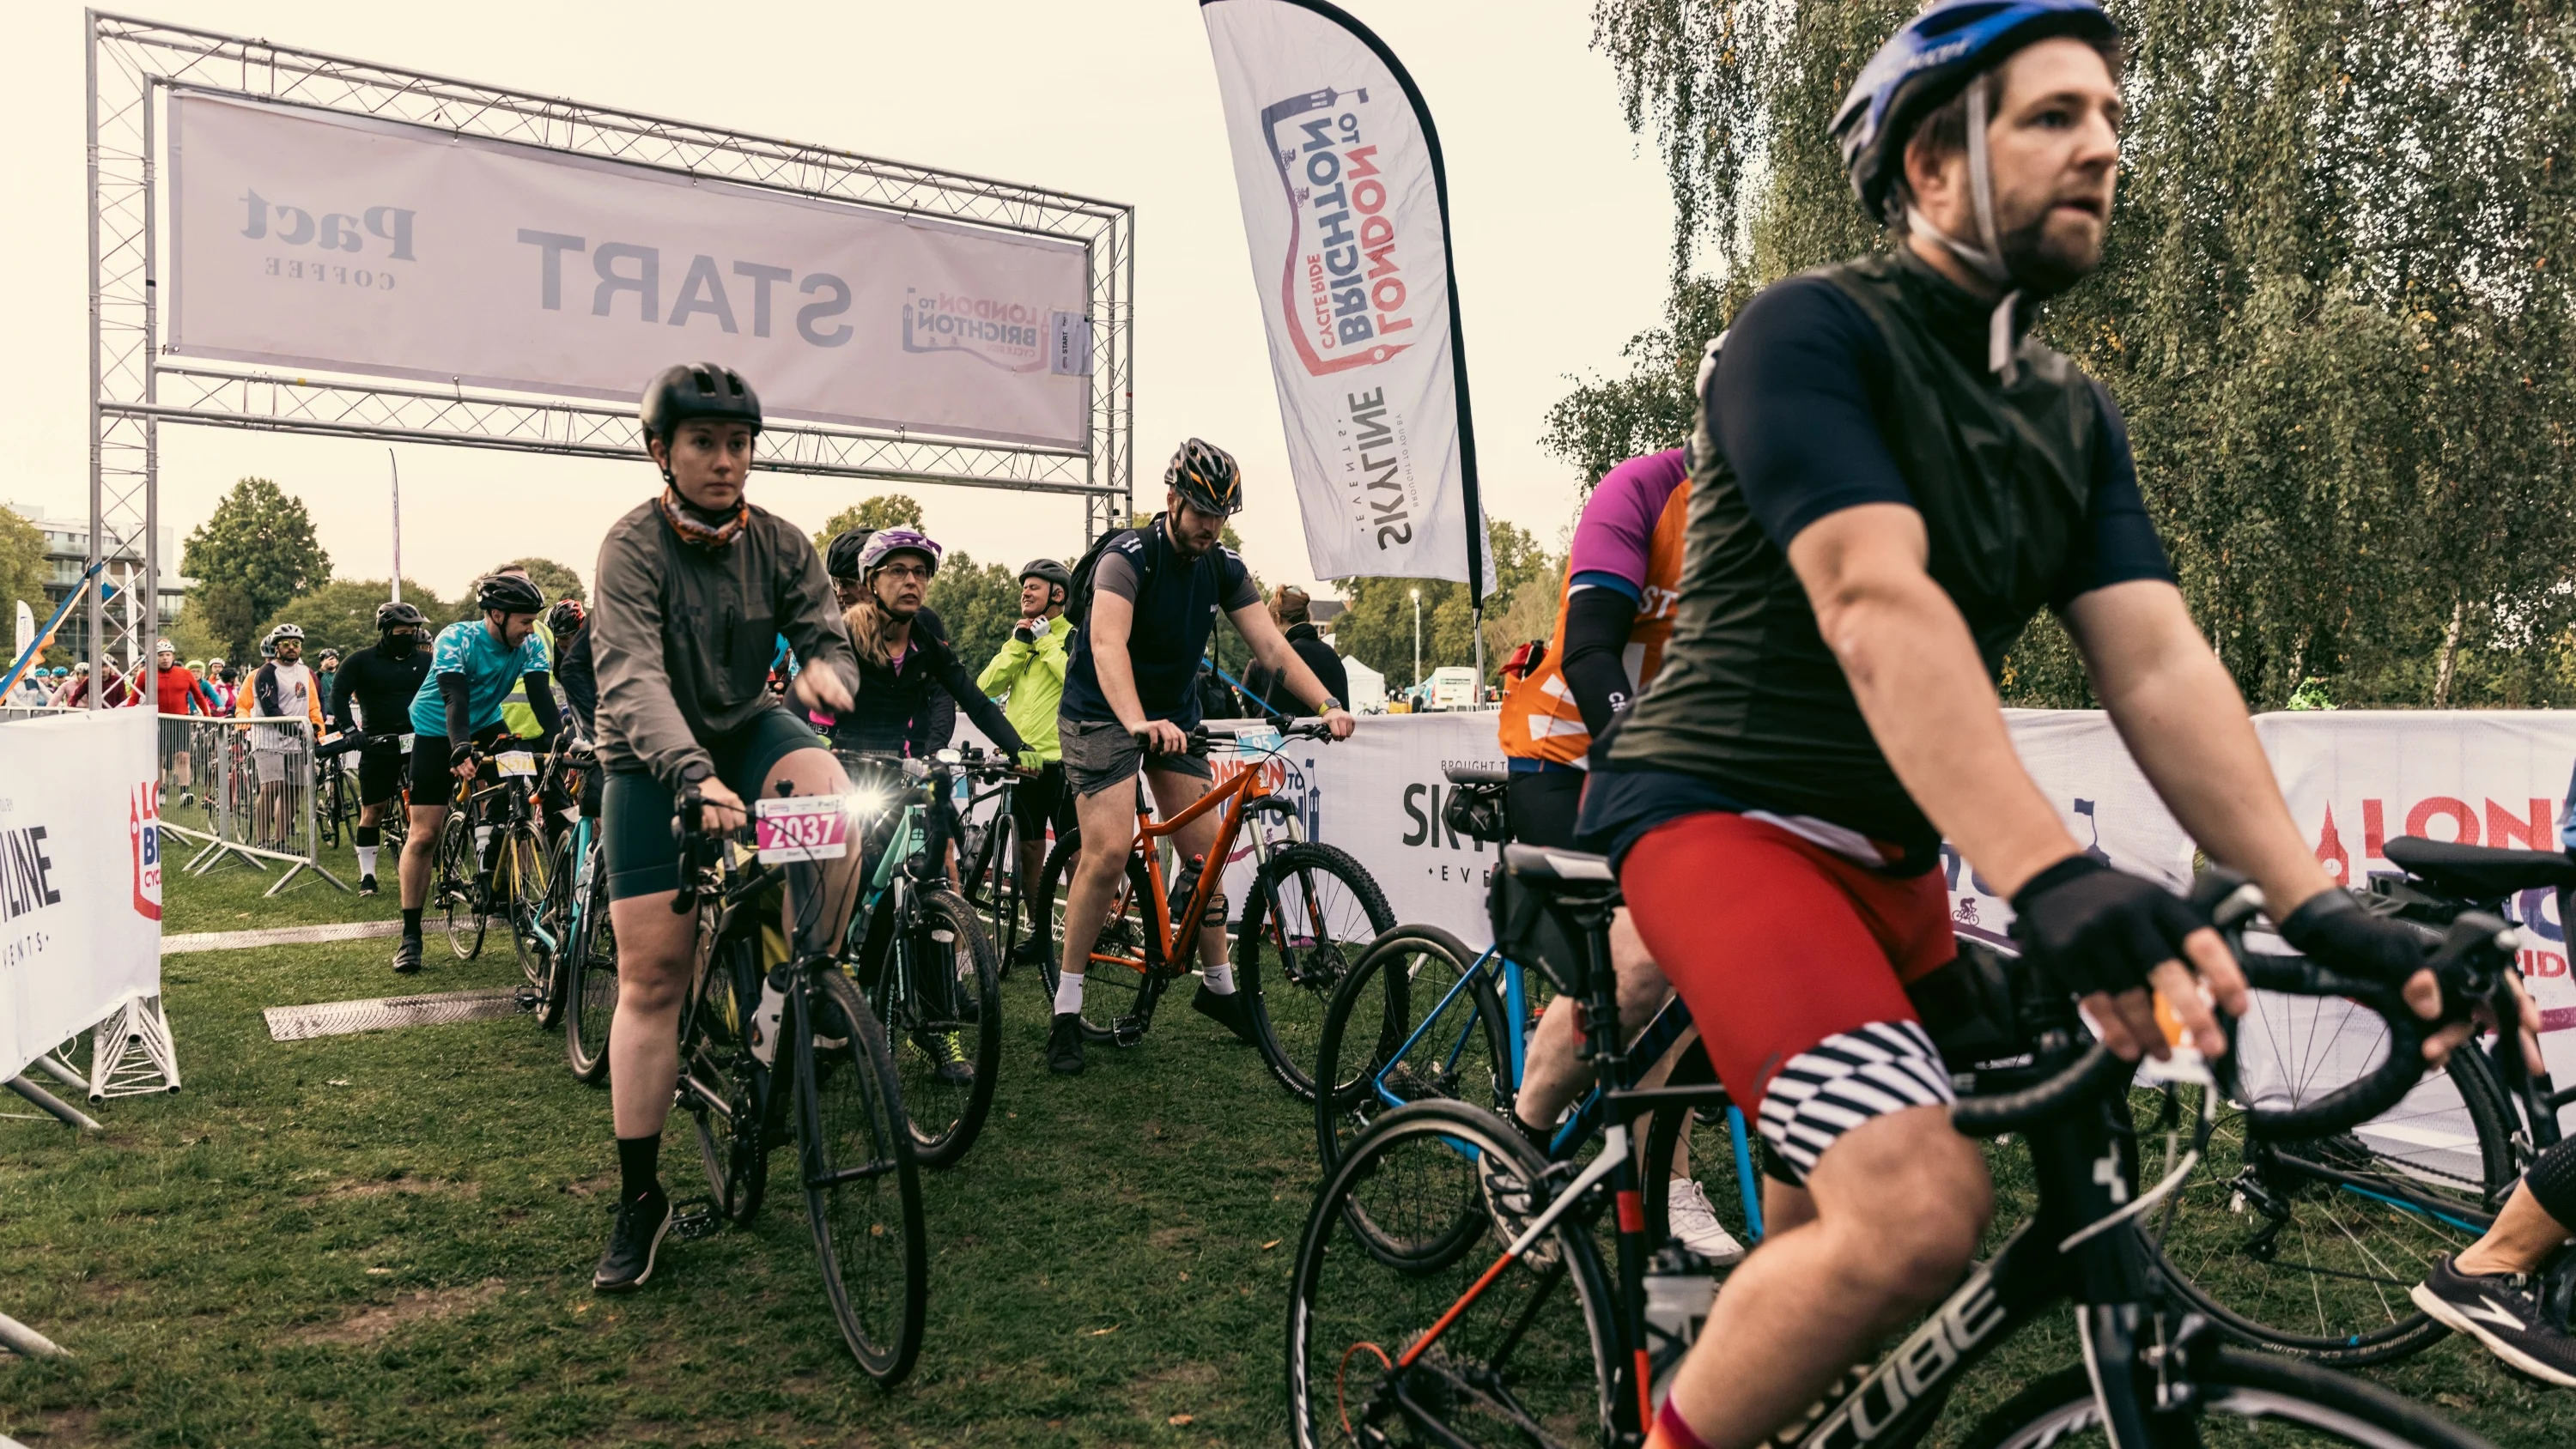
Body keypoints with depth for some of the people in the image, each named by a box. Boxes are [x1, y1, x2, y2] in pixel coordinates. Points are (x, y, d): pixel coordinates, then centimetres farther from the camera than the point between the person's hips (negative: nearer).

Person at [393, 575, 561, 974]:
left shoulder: (530, 646, -15)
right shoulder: (455, 640, -27)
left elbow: (541, 696, -24)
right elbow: (455, 698, -38)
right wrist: (460, 751, -53)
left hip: (486, 725, 4)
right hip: (438, 732, -4)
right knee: (423, 836, -5)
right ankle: (410, 936, 2)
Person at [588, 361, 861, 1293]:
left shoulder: (780, 544, -6)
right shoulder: (633, 547, -19)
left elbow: (827, 634, -9)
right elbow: (631, 678, -31)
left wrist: (825, 667, -36)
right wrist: (691, 774, -48)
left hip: (749, 727, 3)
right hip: (654, 759, -3)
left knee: (835, 807, -33)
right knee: (652, 972, -6)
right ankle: (640, 1196, 5)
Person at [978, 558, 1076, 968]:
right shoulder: (1020, 635, 18)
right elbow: (987, 686, 5)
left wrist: (1046, 642, -12)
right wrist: (1018, 643, -4)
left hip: (1063, 759, -6)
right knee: (1029, 849, 9)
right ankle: (1038, 932, 18)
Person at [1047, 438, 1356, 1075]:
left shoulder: (1224, 569, -3)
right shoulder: (1128, 555, -21)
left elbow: (1271, 645, -10)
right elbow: (1107, 643, -36)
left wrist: (1327, 704, -26)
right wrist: (1139, 723, -53)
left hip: (1174, 715, 6)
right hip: (1103, 714, -6)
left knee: (1205, 849, 2)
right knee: (1109, 851, -19)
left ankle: (1217, 985, 19)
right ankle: (1067, 1008, -9)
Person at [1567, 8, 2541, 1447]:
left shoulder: (2077, 418, 10)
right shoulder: (1814, 332, -13)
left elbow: (2157, 659, -1)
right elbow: (1875, 606, -28)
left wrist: (2314, 902, -15)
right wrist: (2053, 875, -40)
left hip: (1887, 848, 8)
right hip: (1724, 805, -8)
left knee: (1831, 1230, 16)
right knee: (1919, 1210, -24)